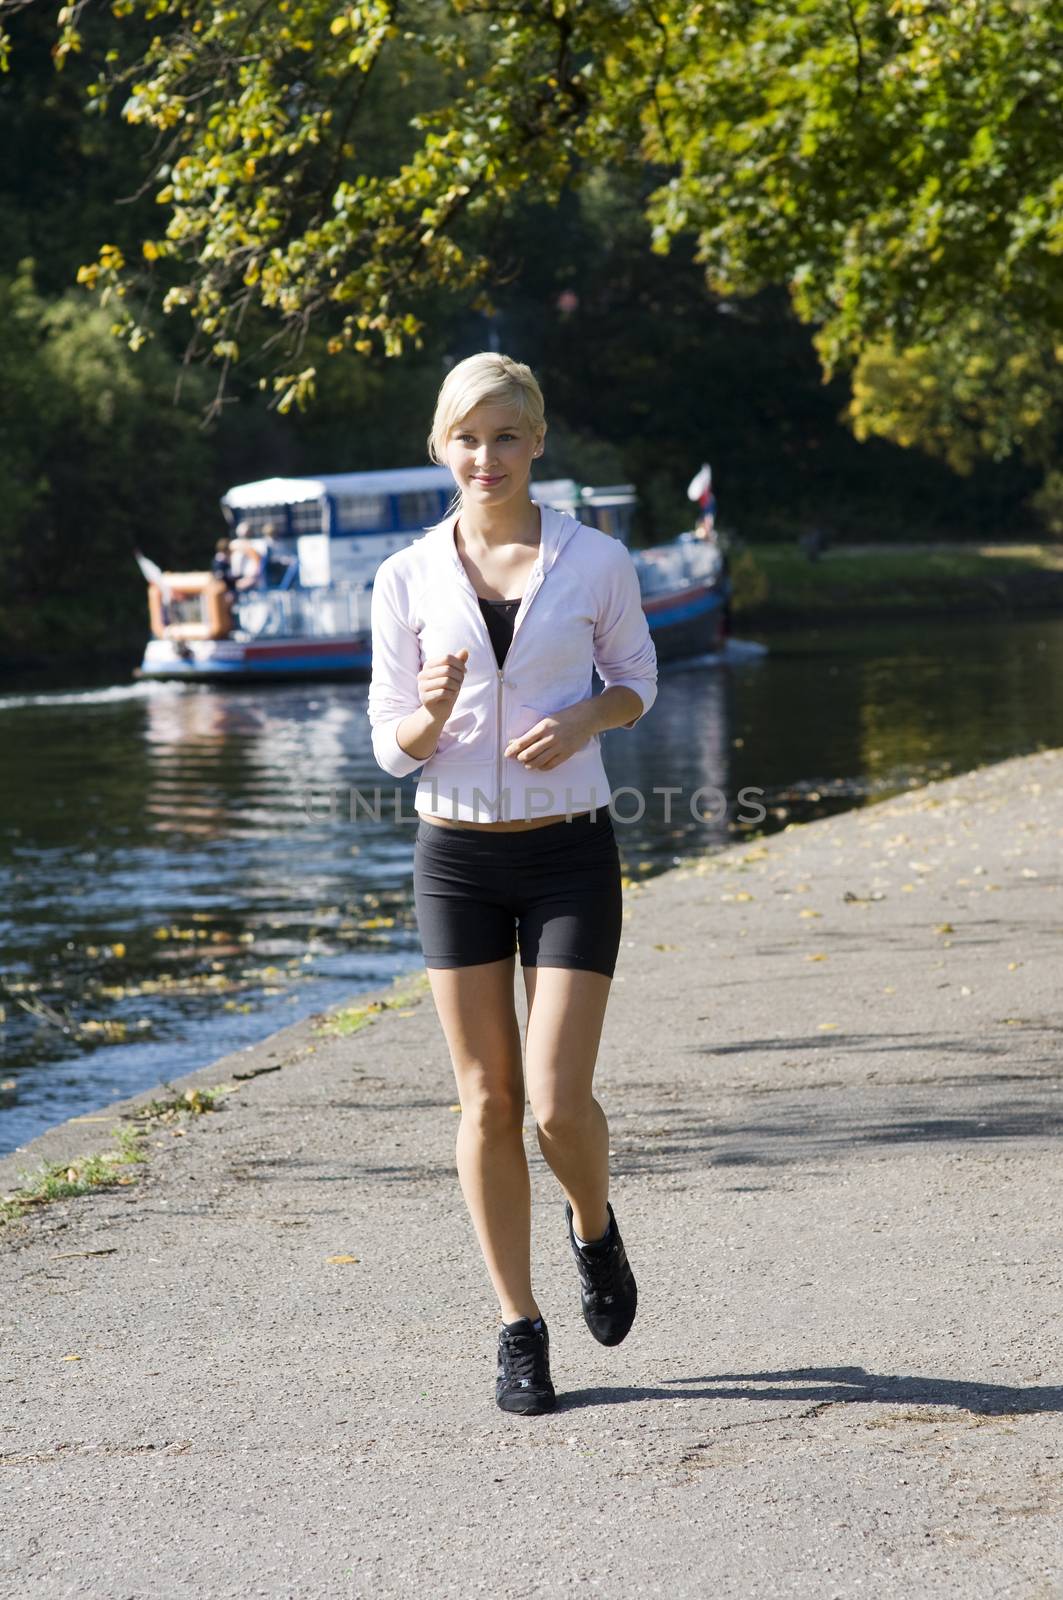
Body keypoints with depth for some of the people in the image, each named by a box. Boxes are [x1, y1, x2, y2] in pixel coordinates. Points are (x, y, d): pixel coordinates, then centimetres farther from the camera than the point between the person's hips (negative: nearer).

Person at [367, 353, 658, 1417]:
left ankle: (595, 1229, 26)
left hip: (569, 851, -1)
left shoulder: (596, 561, -3)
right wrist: (432, 715, -20)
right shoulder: (407, 579, 0)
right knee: (488, 1103, 4)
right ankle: (519, 1329, 16)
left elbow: (637, 679, 13)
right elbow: (391, 747, 3)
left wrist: (583, 722, -9)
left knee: (558, 1103, -8)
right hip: (456, 854, 1)